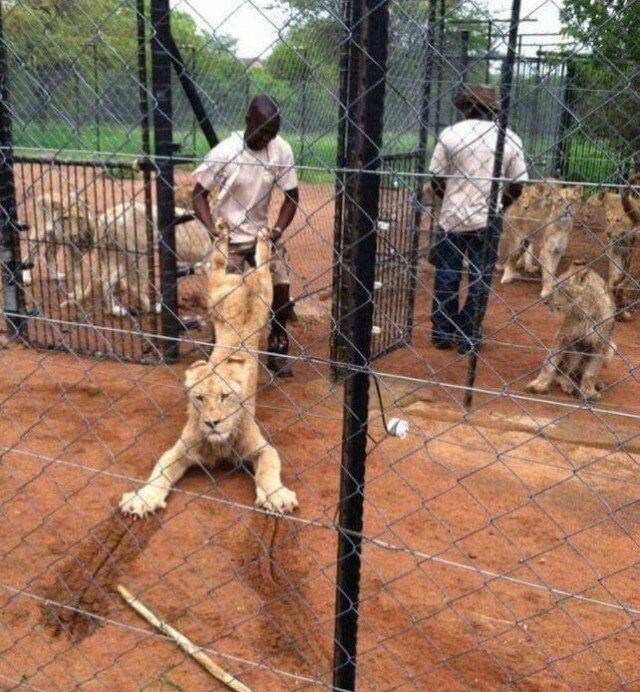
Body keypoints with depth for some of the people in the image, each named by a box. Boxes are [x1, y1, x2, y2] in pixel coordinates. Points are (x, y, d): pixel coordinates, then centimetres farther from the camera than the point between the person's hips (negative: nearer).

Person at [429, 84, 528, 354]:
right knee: (480, 278, 9)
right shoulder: (509, 138, 0)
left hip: (452, 217, 0)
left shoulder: (450, 134, -4)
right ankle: (467, 336, 14)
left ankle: (442, 332, 20)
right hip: (488, 220, 0)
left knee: (446, 276, 11)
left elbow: (436, 180, -2)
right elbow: (517, 185, 1)